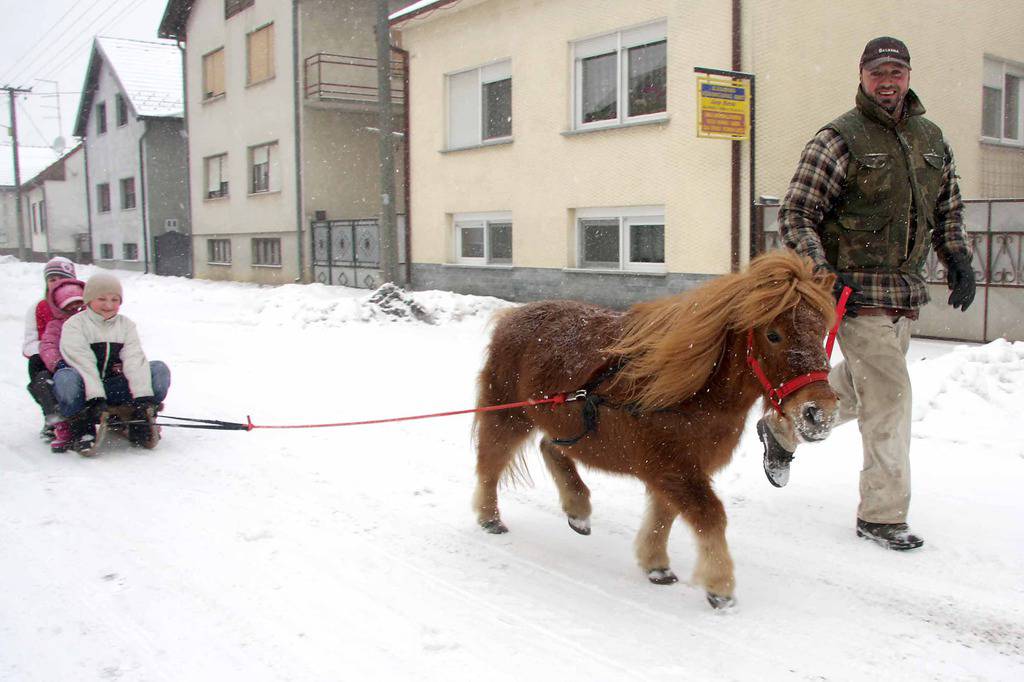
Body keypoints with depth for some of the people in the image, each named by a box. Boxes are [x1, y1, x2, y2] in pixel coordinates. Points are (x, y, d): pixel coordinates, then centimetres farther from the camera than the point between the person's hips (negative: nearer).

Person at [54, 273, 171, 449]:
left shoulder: (126, 325, 10)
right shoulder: (74, 324, -2)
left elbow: (135, 361, -6)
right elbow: (82, 363, -16)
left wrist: (143, 395, -22)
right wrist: (95, 398, -30)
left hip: (116, 388, 3)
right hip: (86, 392, -3)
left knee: (159, 370, -15)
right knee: (65, 378, -36)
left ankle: (140, 422, -10)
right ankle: (82, 428, -20)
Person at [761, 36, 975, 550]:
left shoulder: (931, 137, 11)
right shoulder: (840, 139, -9)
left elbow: (948, 207, 23)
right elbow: (795, 215, -12)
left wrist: (958, 259, 7)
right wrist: (820, 274, -23)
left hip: (907, 289, 8)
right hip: (857, 290, -8)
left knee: (858, 383, 20)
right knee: (889, 393, -8)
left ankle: (781, 427, 43)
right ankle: (883, 515, 4)